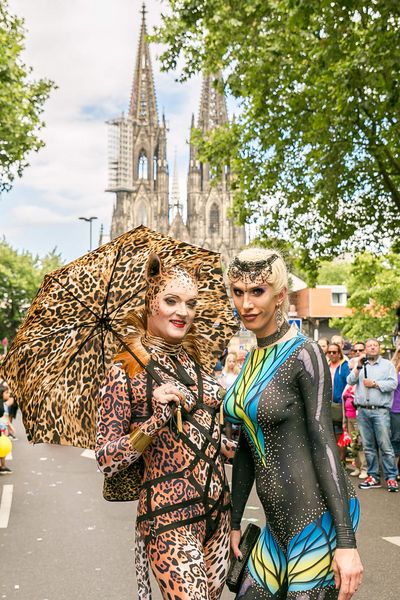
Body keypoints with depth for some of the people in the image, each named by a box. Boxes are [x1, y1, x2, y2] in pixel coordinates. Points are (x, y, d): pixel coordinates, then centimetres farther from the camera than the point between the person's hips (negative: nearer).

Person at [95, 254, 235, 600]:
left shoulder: (192, 360, 8)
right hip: (170, 518, -6)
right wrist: (155, 421, -22)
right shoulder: (126, 371, -10)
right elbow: (106, 461, -11)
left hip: (217, 510, 7)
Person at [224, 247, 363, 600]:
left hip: (319, 518, -7)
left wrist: (347, 541, -17)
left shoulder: (304, 354, -12)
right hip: (280, 523, 7)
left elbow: (324, 443, -16)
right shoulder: (252, 359, 9)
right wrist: (234, 521, 17)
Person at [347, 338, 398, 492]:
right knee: (368, 446, 7)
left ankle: (391, 477, 1)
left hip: (380, 411, -3)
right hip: (362, 411, 3)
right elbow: (350, 381, 4)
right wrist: (358, 366, -7)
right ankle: (373, 477, 15)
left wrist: (375, 384, -8)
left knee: (385, 445, -6)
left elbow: (393, 384, -3)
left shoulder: (387, 364, 9)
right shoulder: (360, 365, 17)